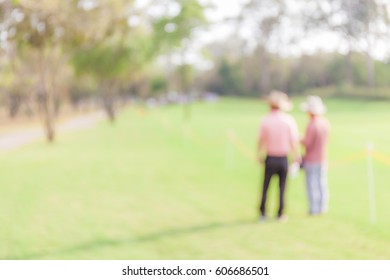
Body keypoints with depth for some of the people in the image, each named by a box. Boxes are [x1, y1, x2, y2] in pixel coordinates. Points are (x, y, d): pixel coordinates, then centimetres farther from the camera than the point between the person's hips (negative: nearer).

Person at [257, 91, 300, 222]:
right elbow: (294, 140, -6)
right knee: (282, 187, 10)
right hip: (284, 159, 0)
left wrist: (259, 156, 10)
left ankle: (263, 213, 13)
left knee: (265, 187, 11)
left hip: (270, 158, 0)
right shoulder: (289, 120, -7)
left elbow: (261, 141, -4)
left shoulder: (265, 121, -7)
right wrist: (297, 156, 7)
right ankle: (280, 214, 12)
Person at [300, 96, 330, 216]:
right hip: (323, 158, 7)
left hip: (311, 160, -7)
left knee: (312, 184, 1)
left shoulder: (312, 125, -23)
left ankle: (314, 208, 4)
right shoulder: (326, 123, 1)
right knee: (322, 183, 13)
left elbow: (307, 144, -22)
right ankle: (323, 207, 19)